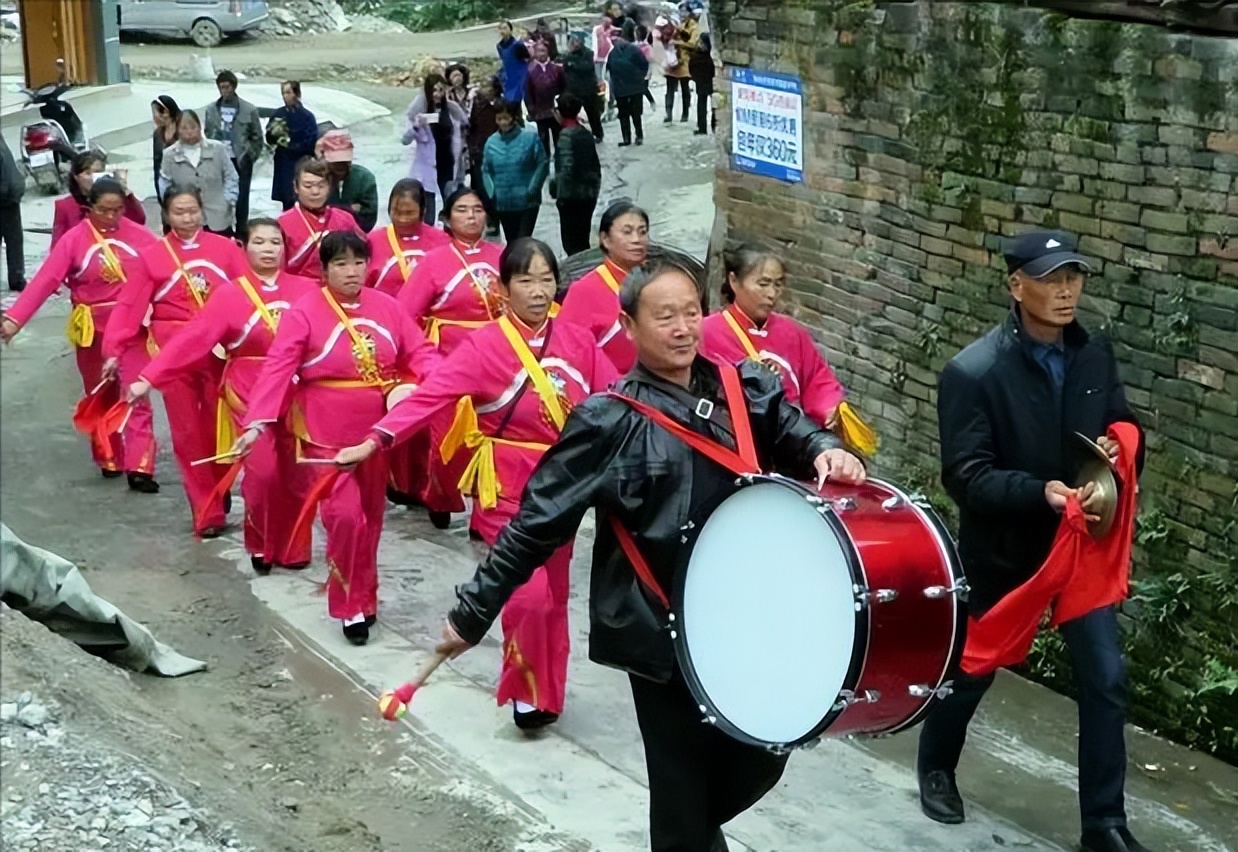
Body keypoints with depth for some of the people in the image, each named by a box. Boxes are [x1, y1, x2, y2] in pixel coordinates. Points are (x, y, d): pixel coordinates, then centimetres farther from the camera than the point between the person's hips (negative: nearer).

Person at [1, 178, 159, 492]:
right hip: (92, 329, 1)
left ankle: (138, 467, -5)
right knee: (100, 396, 14)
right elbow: (45, 279, -15)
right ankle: (109, 460, 28)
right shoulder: (74, 239, -9)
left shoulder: (136, 234, -5)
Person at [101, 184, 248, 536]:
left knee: (218, 428, 6)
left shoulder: (225, 248, 3)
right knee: (188, 432, 3)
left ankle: (219, 496, 27)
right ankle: (206, 512, 9)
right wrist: (114, 350, -9)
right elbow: (130, 305, 0)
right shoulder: (152, 256, 4)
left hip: (220, 350, 0)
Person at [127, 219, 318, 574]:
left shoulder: (306, 290, 0)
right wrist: (148, 378, -14)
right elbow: (191, 340, -8)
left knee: (296, 475, 5)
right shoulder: (228, 295, -4)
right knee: (262, 473, -10)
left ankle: (293, 549, 24)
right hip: (249, 396, -2)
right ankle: (260, 546, 14)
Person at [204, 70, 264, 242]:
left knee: (241, 199, 3)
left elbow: (257, 137, 0)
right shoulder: (211, 109, 3)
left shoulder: (249, 110, -5)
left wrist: (249, 157, -4)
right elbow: (208, 135, 11)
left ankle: (241, 235, 14)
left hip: (240, 161, -2)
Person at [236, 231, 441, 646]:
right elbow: (277, 368, -16)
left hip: (377, 431, 4)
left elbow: (419, 351, 1)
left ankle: (363, 597, 32)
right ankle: (350, 605, 4)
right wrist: (257, 422, -27)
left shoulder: (386, 307, 2)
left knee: (371, 515, 15)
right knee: (344, 515, -12)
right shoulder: (303, 312, -9)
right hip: (327, 433, -4)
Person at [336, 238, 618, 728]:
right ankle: (528, 691, 13)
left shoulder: (578, 342, 1)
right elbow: (429, 396, -21)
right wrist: (375, 441, -32)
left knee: (554, 593, 14)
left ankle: (546, 690, 32)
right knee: (529, 593, -12)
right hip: (509, 489, -4)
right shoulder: (483, 347, -12)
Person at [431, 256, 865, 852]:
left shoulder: (746, 390, 1)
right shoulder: (609, 421, -11)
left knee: (762, 759, 15)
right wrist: (474, 611, -11)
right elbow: (537, 521, -10)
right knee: (681, 780, 6)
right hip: (660, 630, -5)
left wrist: (825, 451, -17)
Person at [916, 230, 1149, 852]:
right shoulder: (972, 372, -20)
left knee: (1106, 678, 1)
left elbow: (1123, 424, 11)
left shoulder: (1096, 356, -3)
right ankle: (936, 766, 44)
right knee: (972, 669, 16)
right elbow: (965, 478, -22)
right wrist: (1039, 492, -36)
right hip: (1004, 549, -4)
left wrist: (1116, 446, -13)